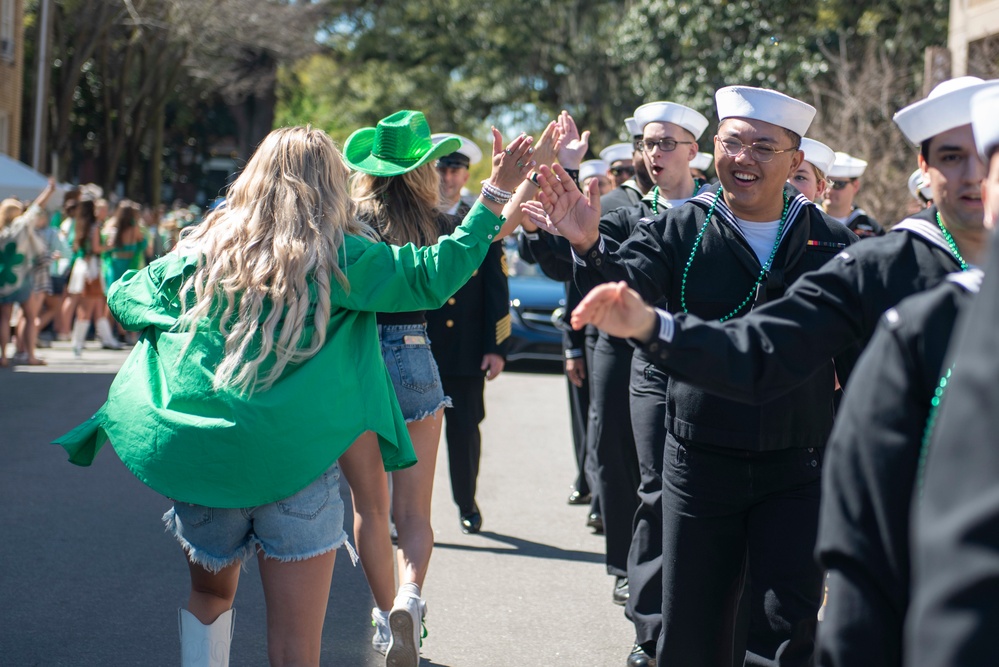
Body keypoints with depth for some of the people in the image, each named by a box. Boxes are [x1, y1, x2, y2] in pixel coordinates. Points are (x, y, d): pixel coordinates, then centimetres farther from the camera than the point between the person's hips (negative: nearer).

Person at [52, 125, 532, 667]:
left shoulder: (204, 250, 8)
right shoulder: (340, 258, -2)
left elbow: (123, 294, 19)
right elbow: (432, 276, -3)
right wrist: (496, 193, 2)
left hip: (198, 456, 3)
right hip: (296, 461, -3)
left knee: (209, 595, 27)